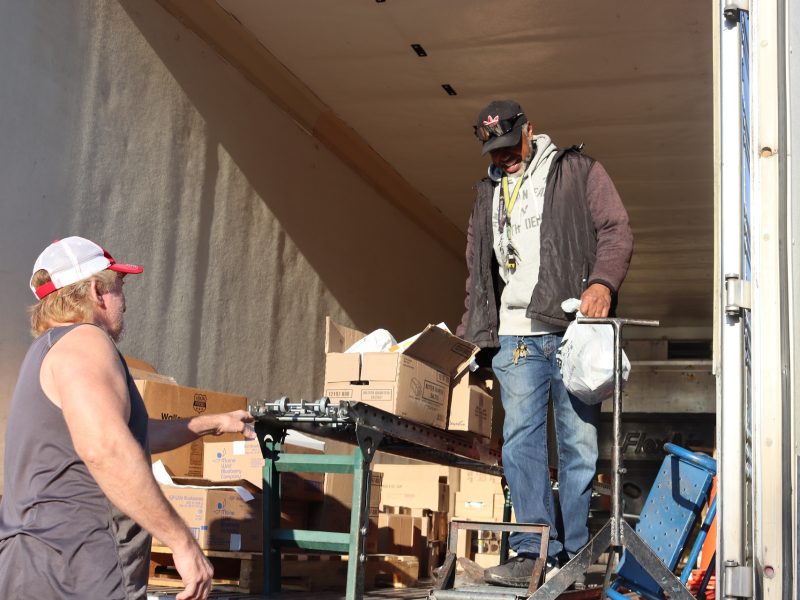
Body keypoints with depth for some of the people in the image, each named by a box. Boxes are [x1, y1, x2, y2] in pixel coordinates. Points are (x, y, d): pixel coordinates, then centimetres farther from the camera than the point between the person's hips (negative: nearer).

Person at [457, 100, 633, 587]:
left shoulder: (577, 171, 9)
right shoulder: (488, 194, 23)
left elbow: (617, 229, 0)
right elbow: (479, 271, 26)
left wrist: (603, 282, -18)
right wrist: (474, 331, 18)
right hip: (516, 335, 4)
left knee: (579, 443, -1)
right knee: (521, 440, -7)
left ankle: (575, 557, 6)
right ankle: (535, 552, -5)